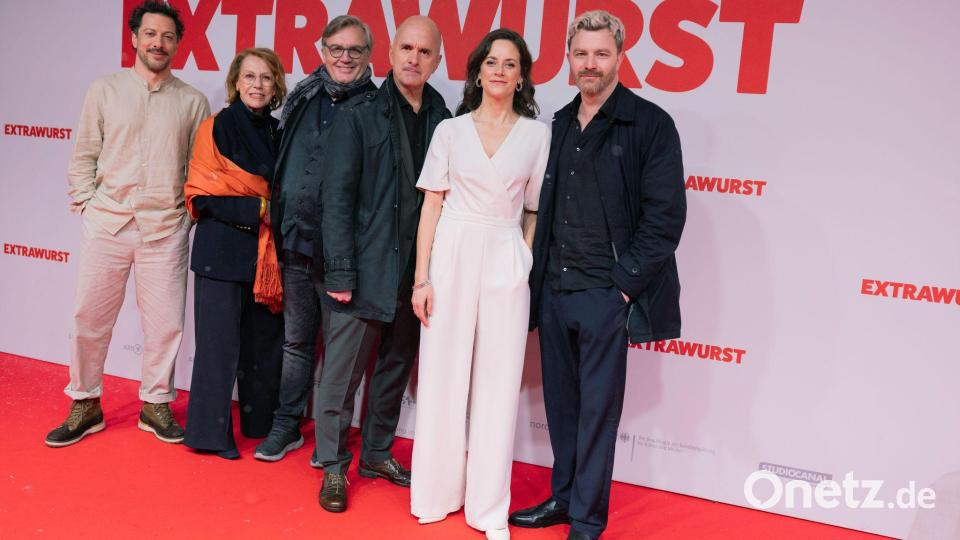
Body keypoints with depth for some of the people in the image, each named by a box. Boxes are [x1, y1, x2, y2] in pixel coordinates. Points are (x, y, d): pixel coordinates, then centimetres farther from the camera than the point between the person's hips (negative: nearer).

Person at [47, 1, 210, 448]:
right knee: (89, 318, 6)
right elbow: (84, 157, 8)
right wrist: (85, 206, 0)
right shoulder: (104, 91, 6)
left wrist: (192, 211, 1)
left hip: (166, 230, 0)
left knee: (165, 322, 3)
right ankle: (85, 405, 22)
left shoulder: (193, 102, 6)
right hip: (105, 223, 1)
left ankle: (155, 403, 21)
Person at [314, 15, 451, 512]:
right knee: (342, 372, 4)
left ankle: (377, 453, 32)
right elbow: (337, 196, -8)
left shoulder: (442, 120, 5)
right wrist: (340, 271, -13)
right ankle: (333, 467, 21)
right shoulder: (358, 115, -4)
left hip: (416, 271, 4)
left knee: (395, 368, 15)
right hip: (365, 268, -4)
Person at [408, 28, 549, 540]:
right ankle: (438, 492, 23)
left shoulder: (538, 135, 5)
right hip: (452, 256, 0)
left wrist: (532, 272, 0)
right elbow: (431, 205, 3)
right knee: (443, 377, 6)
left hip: (506, 262, 0)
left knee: (498, 383, 5)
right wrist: (422, 277, -3)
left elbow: (535, 211, 7)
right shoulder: (450, 130, 5)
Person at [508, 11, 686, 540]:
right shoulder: (560, 125, 13)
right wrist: (540, 275, 8)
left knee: (598, 411, 5)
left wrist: (624, 284, -13)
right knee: (561, 404, 15)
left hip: (606, 296, -5)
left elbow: (665, 214, -10)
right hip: (553, 291, 6)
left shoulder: (650, 124, -5)